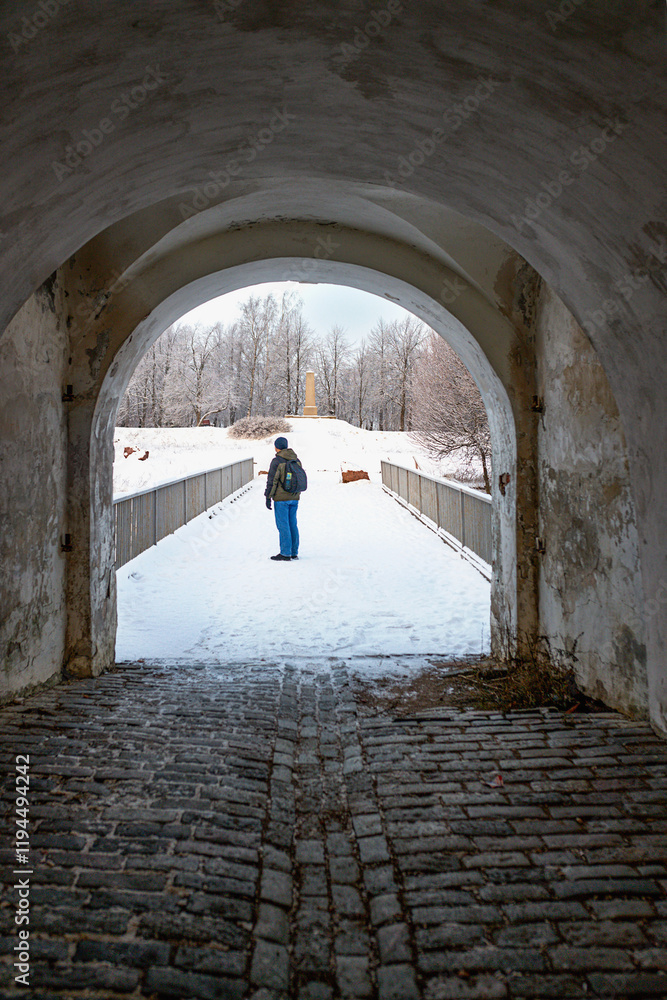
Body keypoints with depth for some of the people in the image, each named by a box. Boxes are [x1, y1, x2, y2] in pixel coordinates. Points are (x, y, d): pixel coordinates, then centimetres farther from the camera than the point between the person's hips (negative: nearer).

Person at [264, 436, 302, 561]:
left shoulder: (277, 461, -13)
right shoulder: (296, 460, 8)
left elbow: (272, 481, -14)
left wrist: (268, 497, -8)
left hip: (281, 499, -7)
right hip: (294, 498, 7)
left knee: (283, 526, -2)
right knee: (292, 524, 12)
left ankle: (285, 554, 0)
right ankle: (294, 553, 17)